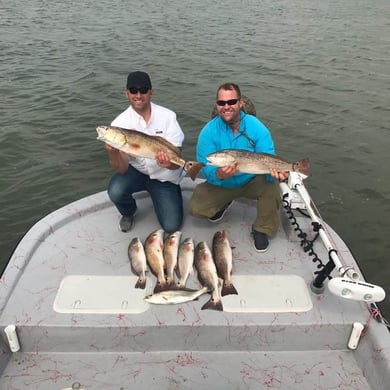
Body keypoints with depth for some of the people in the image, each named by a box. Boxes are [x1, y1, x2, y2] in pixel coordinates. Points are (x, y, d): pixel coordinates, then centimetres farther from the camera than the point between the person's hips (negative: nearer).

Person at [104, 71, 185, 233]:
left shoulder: (168, 116, -15)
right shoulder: (120, 123, -14)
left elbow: (177, 162, -18)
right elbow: (122, 168, -20)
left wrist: (169, 163, -43)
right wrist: (112, 152, -42)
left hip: (164, 176, 0)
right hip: (136, 171, 1)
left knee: (171, 226, -8)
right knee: (115, 191, -31)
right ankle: (128, 213, 7)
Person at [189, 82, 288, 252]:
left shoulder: (257, 128, -18)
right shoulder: (208, 132, -17)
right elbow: (206, 169, -20)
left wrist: (274, 172, -45)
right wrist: (219, 174, -44)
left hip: (252, 181, -1)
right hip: (220, 184, 1)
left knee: (272, 187, -31)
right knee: (195, 208, -16)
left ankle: (262, 229, -2)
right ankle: (223, 203, 20)